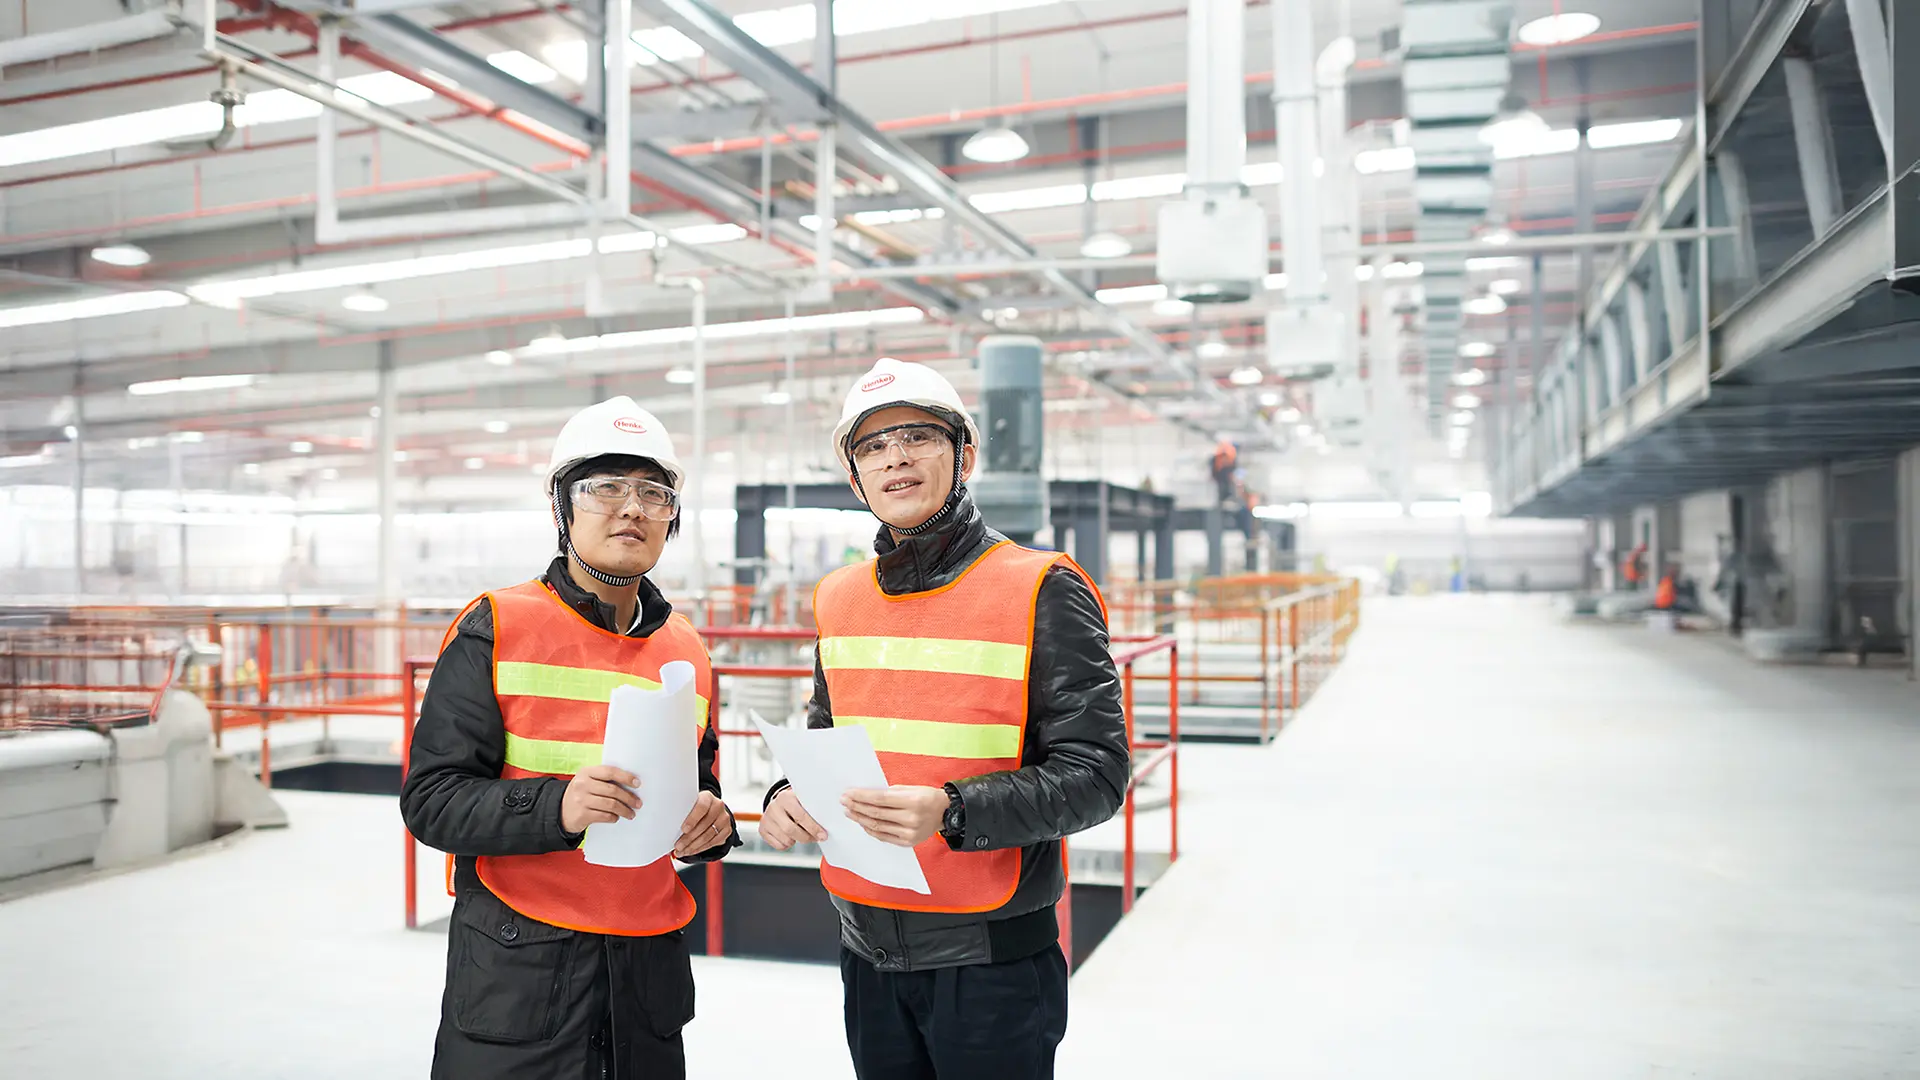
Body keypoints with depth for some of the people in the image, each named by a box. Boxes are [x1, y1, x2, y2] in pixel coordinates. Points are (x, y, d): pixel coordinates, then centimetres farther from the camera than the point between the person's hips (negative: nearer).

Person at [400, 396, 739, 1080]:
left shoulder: (689, 652, 8)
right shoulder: (496, 629, -6)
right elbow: (431, 799, -10)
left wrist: (708, 826, -4)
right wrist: (555, 807, -26)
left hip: (650, 970, 5)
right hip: (516, 971, -4)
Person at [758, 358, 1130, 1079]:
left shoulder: (1041, 591, -10)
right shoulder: (840, 600, 8)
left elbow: (1094, 773, -14)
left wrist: (952, 812, -27)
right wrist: (788, 797, -3)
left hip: (990, 958, -5)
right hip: (867, 950, 5)